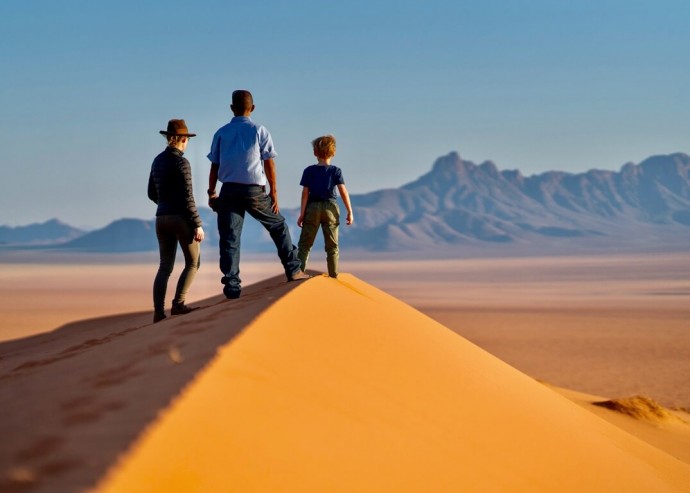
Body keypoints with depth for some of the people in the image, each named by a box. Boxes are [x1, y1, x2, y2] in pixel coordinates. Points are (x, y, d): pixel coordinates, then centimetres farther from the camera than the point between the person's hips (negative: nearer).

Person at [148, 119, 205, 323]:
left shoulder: (158, 161, 10)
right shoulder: (181, 162, -12)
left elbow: (152, 194, 17)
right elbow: (187, 197, -16)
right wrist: (197, 224, -13)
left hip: (162, 218, 7)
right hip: (181, 218, -7)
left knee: (165, 267, 9)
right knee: (192, 262, 6)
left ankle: (158, 311, 0)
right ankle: (178, 304, -5)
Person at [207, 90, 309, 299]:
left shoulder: (221, 133, 6)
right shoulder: (260, 131, 1)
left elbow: (214, 166, 5)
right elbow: (269, 164, -1)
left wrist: (211, 193, 11)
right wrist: (273, 192, 4)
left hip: (229, 191, 1)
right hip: (255, 191, -1)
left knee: (229, 238, 2)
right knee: (278, 226, 16)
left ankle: (232, 285, -4)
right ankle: (293, 270, 16)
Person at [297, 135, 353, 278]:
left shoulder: (309, 171, -1)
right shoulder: (335, 171, -2)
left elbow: (305, 193, -5)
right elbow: (343, 192, -7)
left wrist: (302, 213, -2)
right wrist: (350, 212, -4)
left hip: (313, 208, 0)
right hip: (330, 207, 0)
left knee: (304, 245, 5)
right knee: (332, 246, 8)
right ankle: (334, 276, 6)